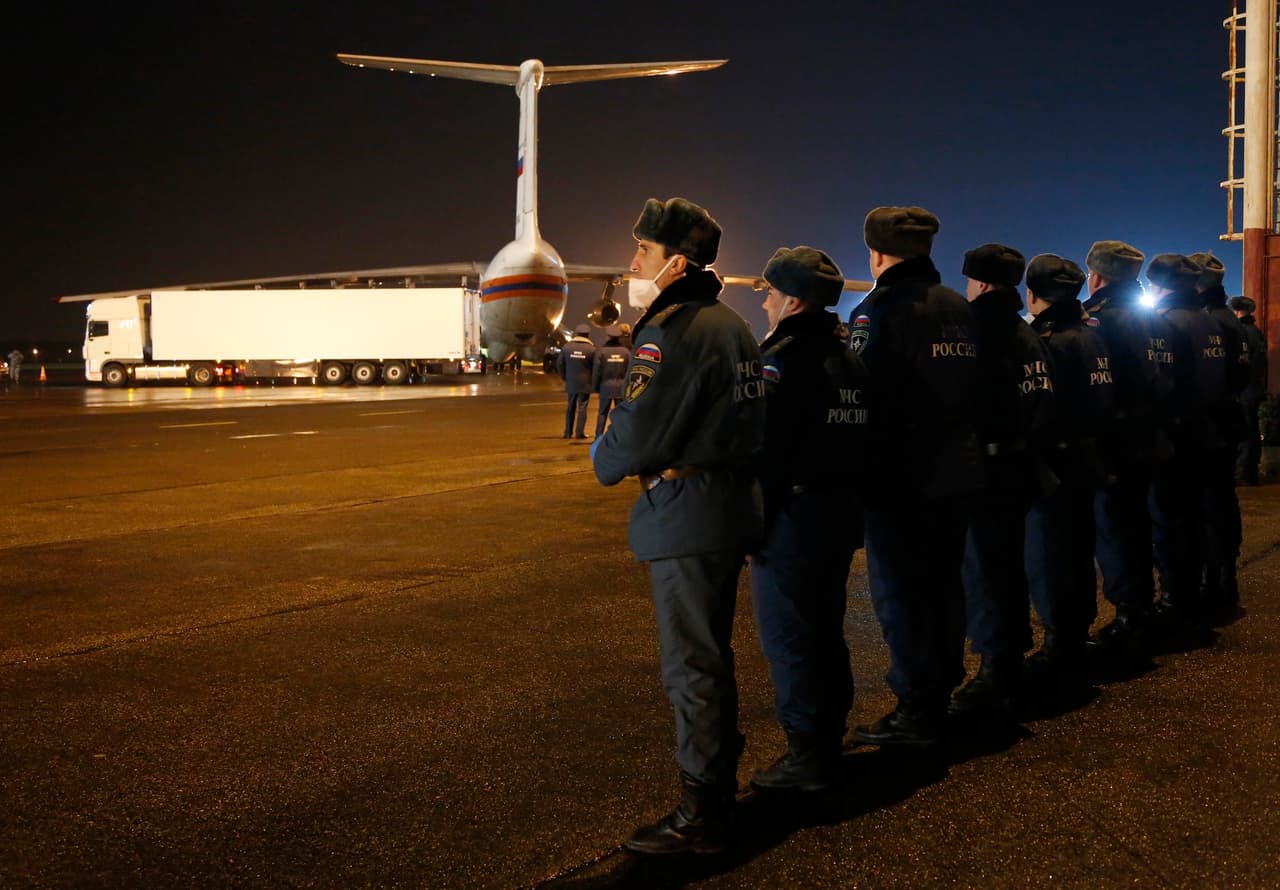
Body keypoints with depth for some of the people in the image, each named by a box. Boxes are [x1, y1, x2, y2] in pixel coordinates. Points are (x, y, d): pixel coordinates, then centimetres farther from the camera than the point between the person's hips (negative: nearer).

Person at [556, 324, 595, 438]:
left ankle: (568, 432, 15)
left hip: (571, 383, 3)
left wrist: (564, 377, 14)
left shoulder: (567, 347, -2)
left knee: (570, 408, 13)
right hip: (585, 384, -3)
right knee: (582, 408, 3)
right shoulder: (591, 349, -9)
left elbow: (559, 364, 2)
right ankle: (579, 432, 0)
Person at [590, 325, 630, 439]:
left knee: (602, 413, 8)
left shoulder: (601, 351, -7)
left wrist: (595, 388, 3)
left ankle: (599, 437, 6)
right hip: (622, 387, 1)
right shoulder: (626, 351, -1)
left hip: (606, 387, -1)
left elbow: (596, 371, -5)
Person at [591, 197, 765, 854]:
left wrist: (602, 458, 2)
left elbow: (635, 434, -18)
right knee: (711, 655, 19)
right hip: (731, 508, 10)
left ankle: (700, 816, 7)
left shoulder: (670, 331, -17)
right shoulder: (732, 326, 12)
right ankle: (719, 783, 32)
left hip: (686, 518, -9)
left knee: (692, 666, -2)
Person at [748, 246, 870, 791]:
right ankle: (828, 740, 27)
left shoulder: (783, 357, -15)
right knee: (824, 630, 17)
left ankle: (807, 757, 5)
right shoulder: (848, 357, 11)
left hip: (791, 517, -9)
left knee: (789, 639, 0)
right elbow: (861, 435, 15)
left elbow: (760, 444, -21)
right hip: (841, 512, 9)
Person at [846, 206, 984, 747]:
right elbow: (976, 388, 15)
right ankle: (941, 694, 26)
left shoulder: (879, 311, -13)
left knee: (900, 593, -1)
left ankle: (915, 713, 2)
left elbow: (859, 396, -18)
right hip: (955, 472, 8)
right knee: (943, 583, 16)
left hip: (899, 477, -8)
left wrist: (855, 473, -13)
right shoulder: (959, 310, 10)